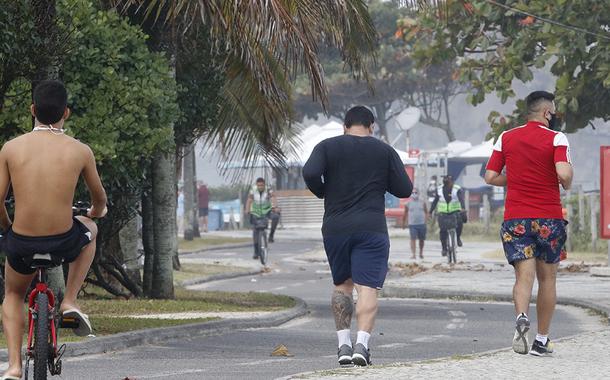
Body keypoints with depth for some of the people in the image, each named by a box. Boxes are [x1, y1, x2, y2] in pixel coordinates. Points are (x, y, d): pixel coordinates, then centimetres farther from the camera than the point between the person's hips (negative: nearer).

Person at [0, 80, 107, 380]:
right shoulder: (80, 151, -4)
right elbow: (99, 199, 12)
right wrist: (96, 213, 37)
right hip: (64, 242, -1)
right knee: (89, 230, 37)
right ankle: (70, 301, 24)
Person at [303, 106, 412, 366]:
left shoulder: (327, 147, 5)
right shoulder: (384, 151, 5)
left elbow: (310, 173, -12)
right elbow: (405, 189, 4)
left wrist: (323, 193, 6)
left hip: (335, 228, 2)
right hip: (371, 228, -2)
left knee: (342, 285, 16)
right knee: (367, 287, -6)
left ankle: (343, 344, 9)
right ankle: (362, 343, -22)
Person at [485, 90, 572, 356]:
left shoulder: (506, 138, 7)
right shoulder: (556, 138, -5)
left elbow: (490, 177, 7)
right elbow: (564, 174, -19)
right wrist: (568, 183, 3)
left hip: (515, 218, 2)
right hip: (549, 218, -2)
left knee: (524, 275, -5)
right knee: (547, 278, 11)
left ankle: (521, 317, -35)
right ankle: (542, 341, 15)